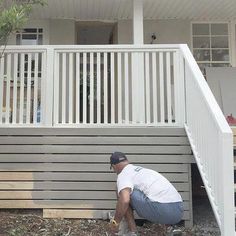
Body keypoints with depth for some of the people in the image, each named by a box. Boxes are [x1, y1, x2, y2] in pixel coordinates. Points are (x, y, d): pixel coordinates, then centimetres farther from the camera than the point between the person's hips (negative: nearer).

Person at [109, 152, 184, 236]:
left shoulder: (123, 174, 4)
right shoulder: (142, 170, 30)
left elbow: (124, 200, -16)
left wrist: (116, 221, 1)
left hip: (161, 208, -8)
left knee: (124, 196, 8)